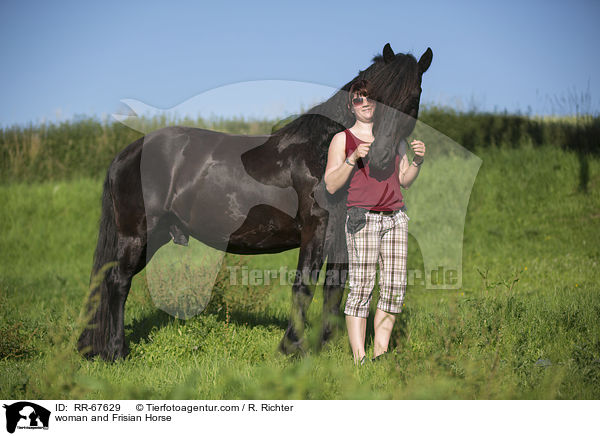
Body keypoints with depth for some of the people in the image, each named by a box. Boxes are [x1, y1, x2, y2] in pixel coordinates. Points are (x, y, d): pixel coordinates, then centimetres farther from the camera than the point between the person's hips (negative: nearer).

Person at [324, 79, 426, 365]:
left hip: (395, 217, 5)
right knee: (361, 288, -9)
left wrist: (418, 161, 1)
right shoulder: (342, 139, 6)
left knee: (395, 287, -1)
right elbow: (331, 185, 0)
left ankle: (380, 355, 7)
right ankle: (359, 359, -7)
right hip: (363, 217, -4)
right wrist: (353, 158, -11)